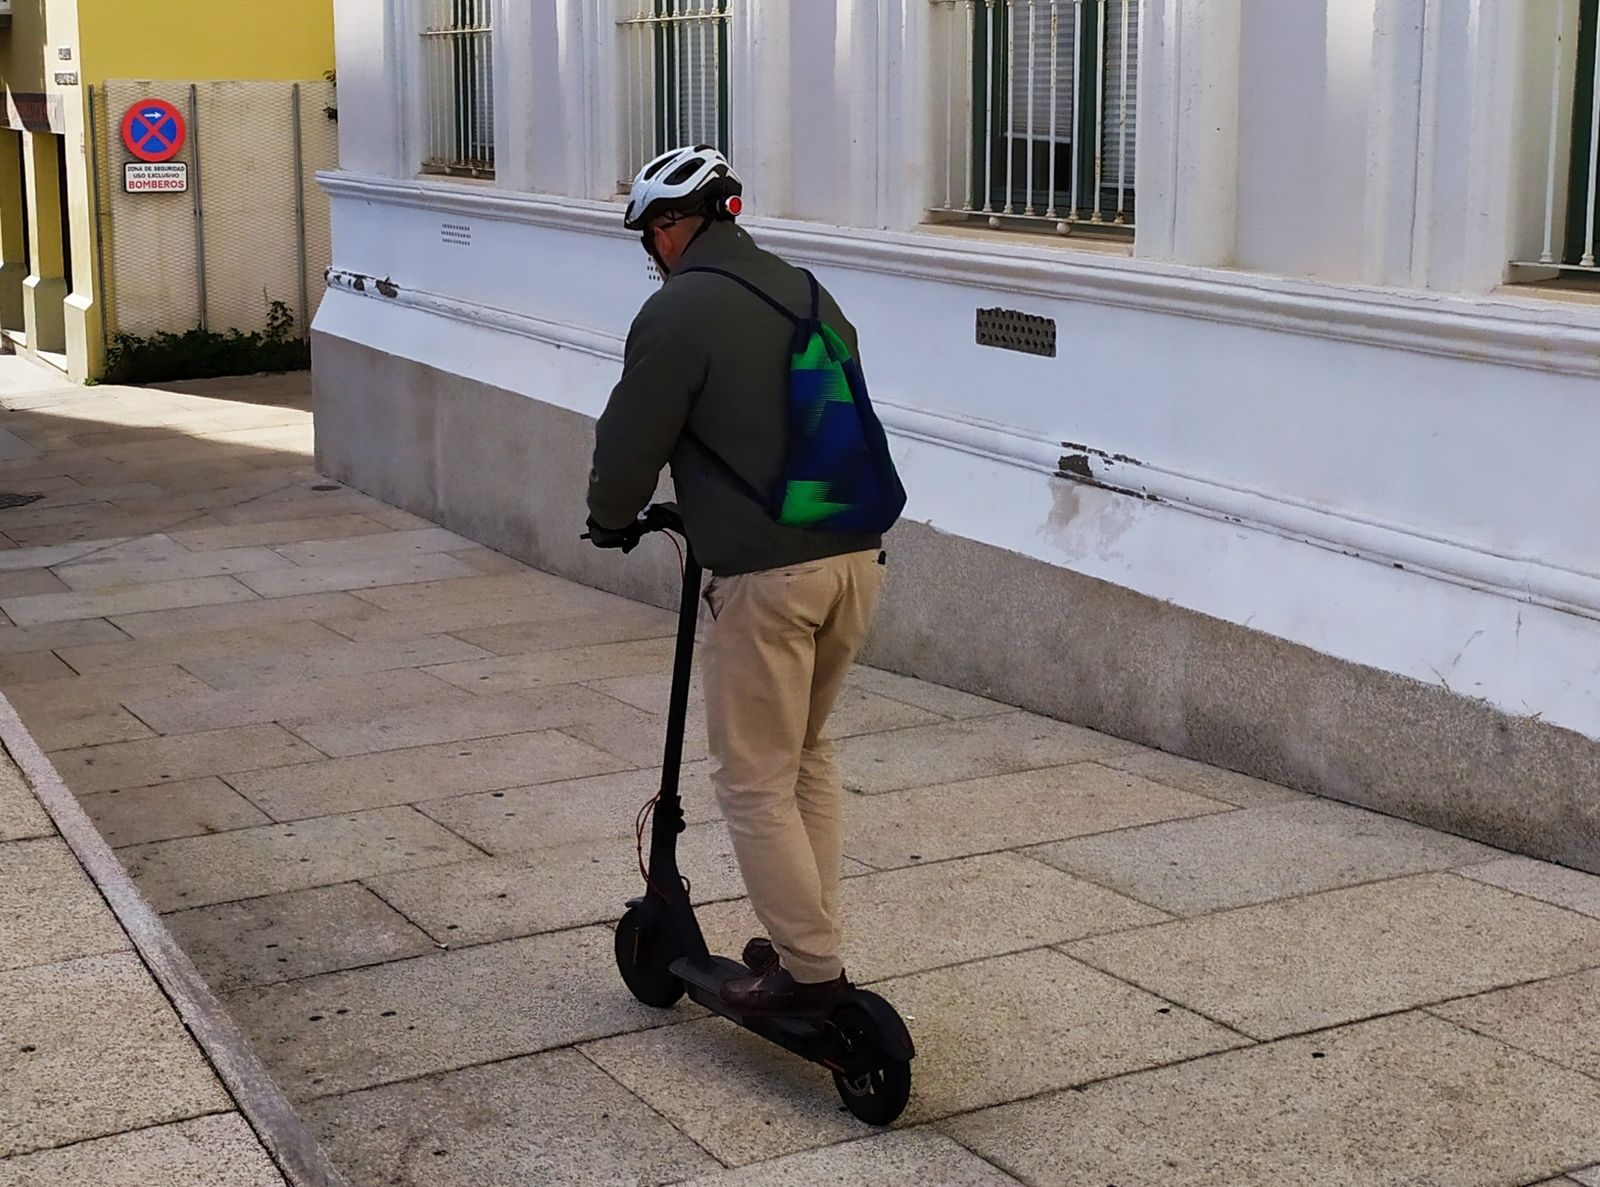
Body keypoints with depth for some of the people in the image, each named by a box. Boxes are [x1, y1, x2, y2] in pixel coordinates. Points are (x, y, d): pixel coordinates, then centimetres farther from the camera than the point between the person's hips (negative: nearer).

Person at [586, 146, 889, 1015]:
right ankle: (807, 935, 27)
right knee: (809, 754, 21)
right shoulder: (807, 293, 15)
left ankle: (810, 969, 5)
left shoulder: (679, 312, -9)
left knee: (754, 779, 3)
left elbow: (631, 442, -6)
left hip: (768, 574, -8)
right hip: (856, 555, 8)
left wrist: (612, 519, 15)